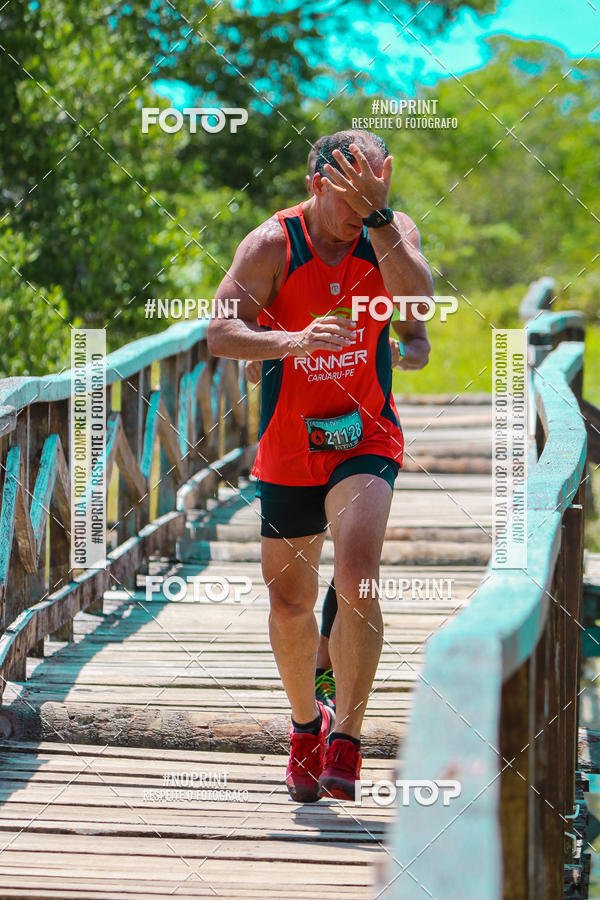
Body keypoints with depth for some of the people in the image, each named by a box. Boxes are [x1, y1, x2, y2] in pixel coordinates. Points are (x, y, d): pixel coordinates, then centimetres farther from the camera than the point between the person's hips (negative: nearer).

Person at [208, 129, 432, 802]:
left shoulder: (391, 231, -4)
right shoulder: (272, 244, -9)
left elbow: (416, 296, -24)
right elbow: (220, 333, -16)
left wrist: (376, 215, -33)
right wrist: (294, 341, -32)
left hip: (366, 439, -1)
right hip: (288, 445, 1)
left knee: (356, 576, -24)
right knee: (290, 601, 10)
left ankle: (346, 740, -15)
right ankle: (307, 722, 37)